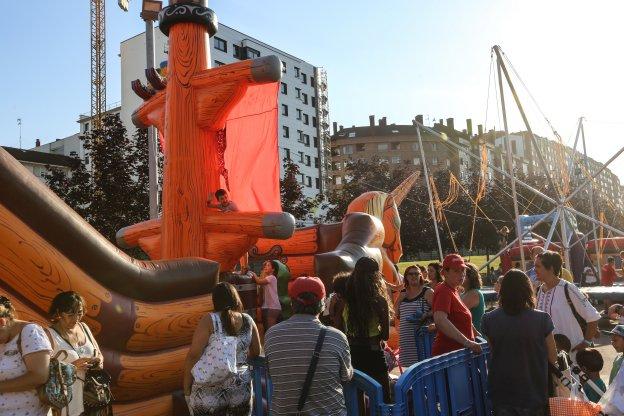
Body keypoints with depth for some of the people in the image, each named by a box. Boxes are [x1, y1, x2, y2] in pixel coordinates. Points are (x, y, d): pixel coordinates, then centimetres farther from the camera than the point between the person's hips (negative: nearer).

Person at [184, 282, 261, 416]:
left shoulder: (210, 321, -13)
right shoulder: (248, 321, -1)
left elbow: (193, 355, -17)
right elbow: (256, 352, 10)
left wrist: (186, 388, -8)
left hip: (211, 391, -3)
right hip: (241, 389, 3)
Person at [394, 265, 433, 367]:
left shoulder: (427, 292, 2)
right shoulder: (403, 294, 16)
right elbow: (396, 314, 18)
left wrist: (426, 315, -21)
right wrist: (400, 299, 5)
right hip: (406, 336, 5)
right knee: (410, 365, 4)